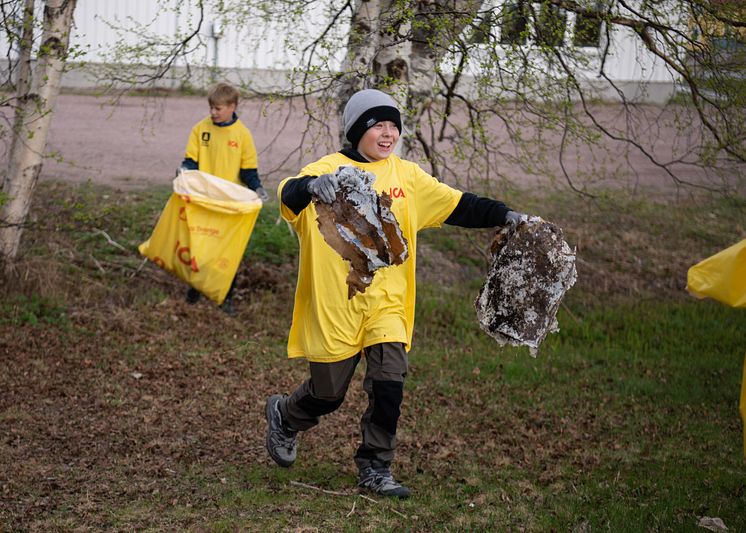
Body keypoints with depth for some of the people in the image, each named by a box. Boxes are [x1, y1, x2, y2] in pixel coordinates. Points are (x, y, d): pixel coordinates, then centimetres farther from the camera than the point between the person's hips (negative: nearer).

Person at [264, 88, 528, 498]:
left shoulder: (407, 175, 8)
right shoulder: (330, 170, -9)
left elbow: (457, 206, 12)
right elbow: (288, 195, -28)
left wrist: (504, 215, 0)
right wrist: (312, 187, -51)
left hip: (387, 300, 4)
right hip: (335, 303, -4)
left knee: (389, 383, -8)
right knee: (328, 393, 8)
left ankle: (374, 468, 8)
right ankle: (283, 416, 40)